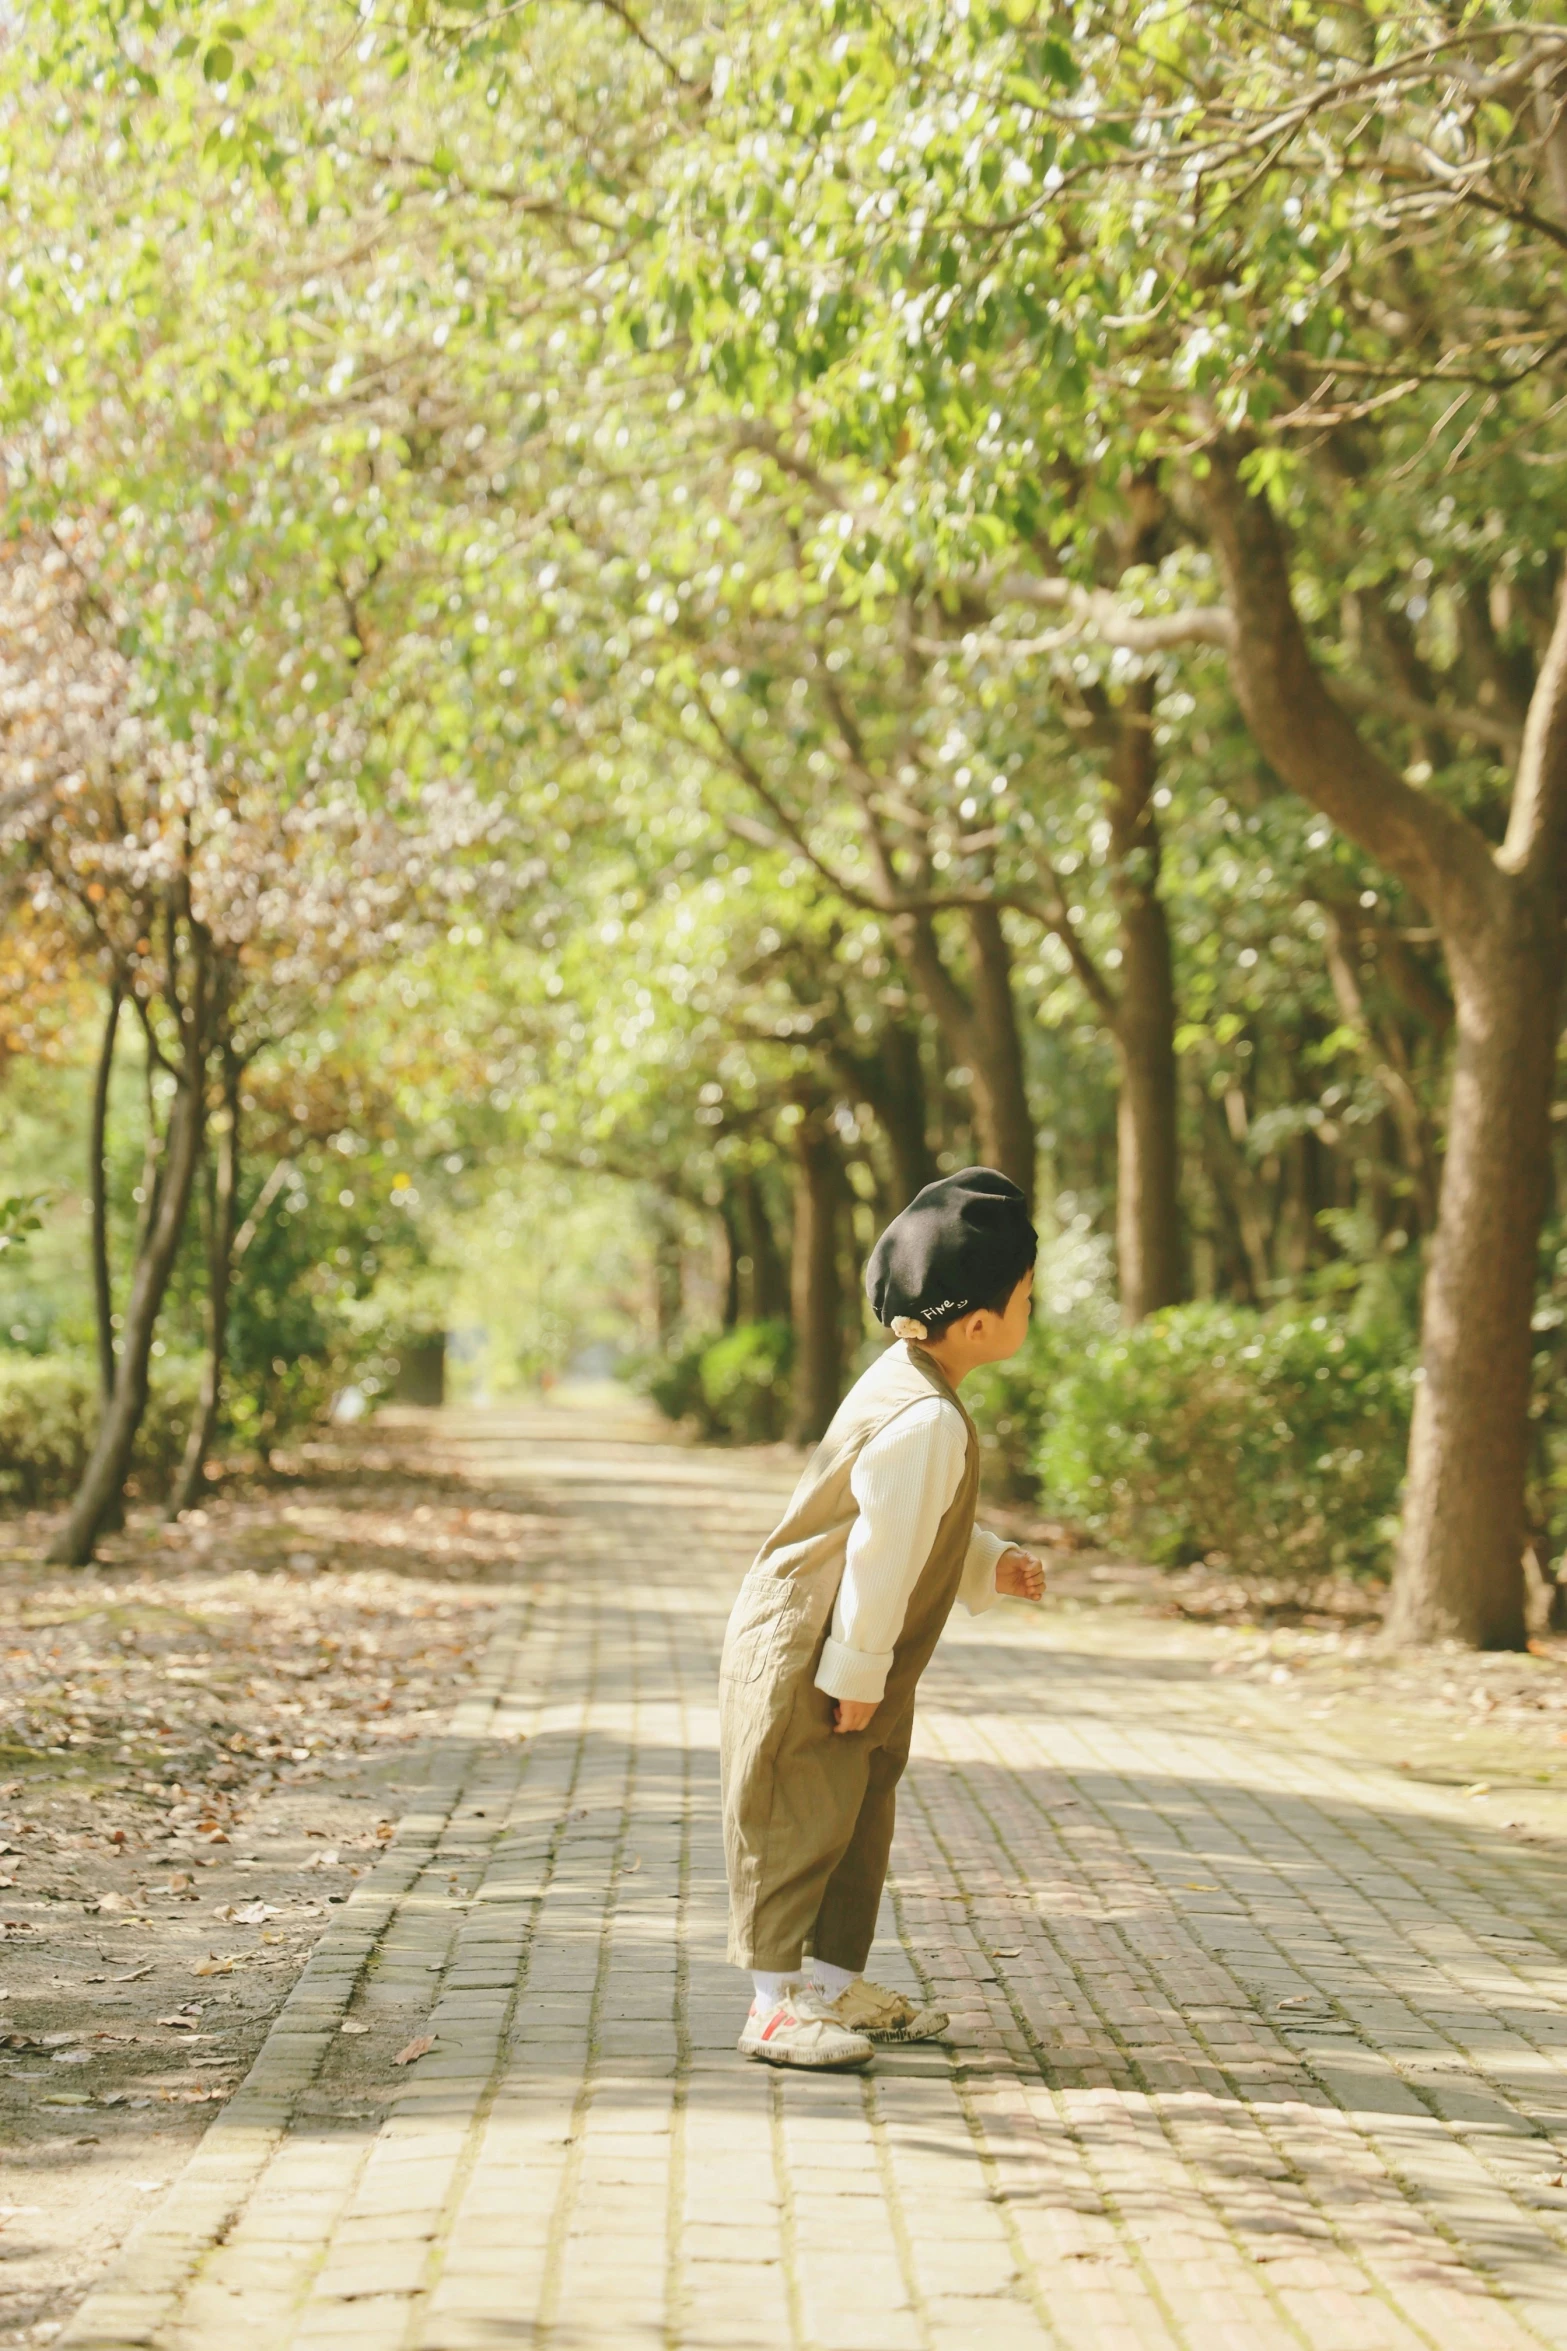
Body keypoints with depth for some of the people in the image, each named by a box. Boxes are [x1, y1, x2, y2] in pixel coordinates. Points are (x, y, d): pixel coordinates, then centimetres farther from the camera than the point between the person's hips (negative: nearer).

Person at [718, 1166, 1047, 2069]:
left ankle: (836, 1983, 27)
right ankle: (777, 2005, 2)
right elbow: (882, 1551, -23)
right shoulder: (928, 1421, -25)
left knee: (862, 1821, 17)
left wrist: (993, 1563, 7)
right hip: (803, 1654, -11)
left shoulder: (908, 1386, 8)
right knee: (800, 1826, -4)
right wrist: (860, 1672, -17)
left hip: (854, 1662, 11)